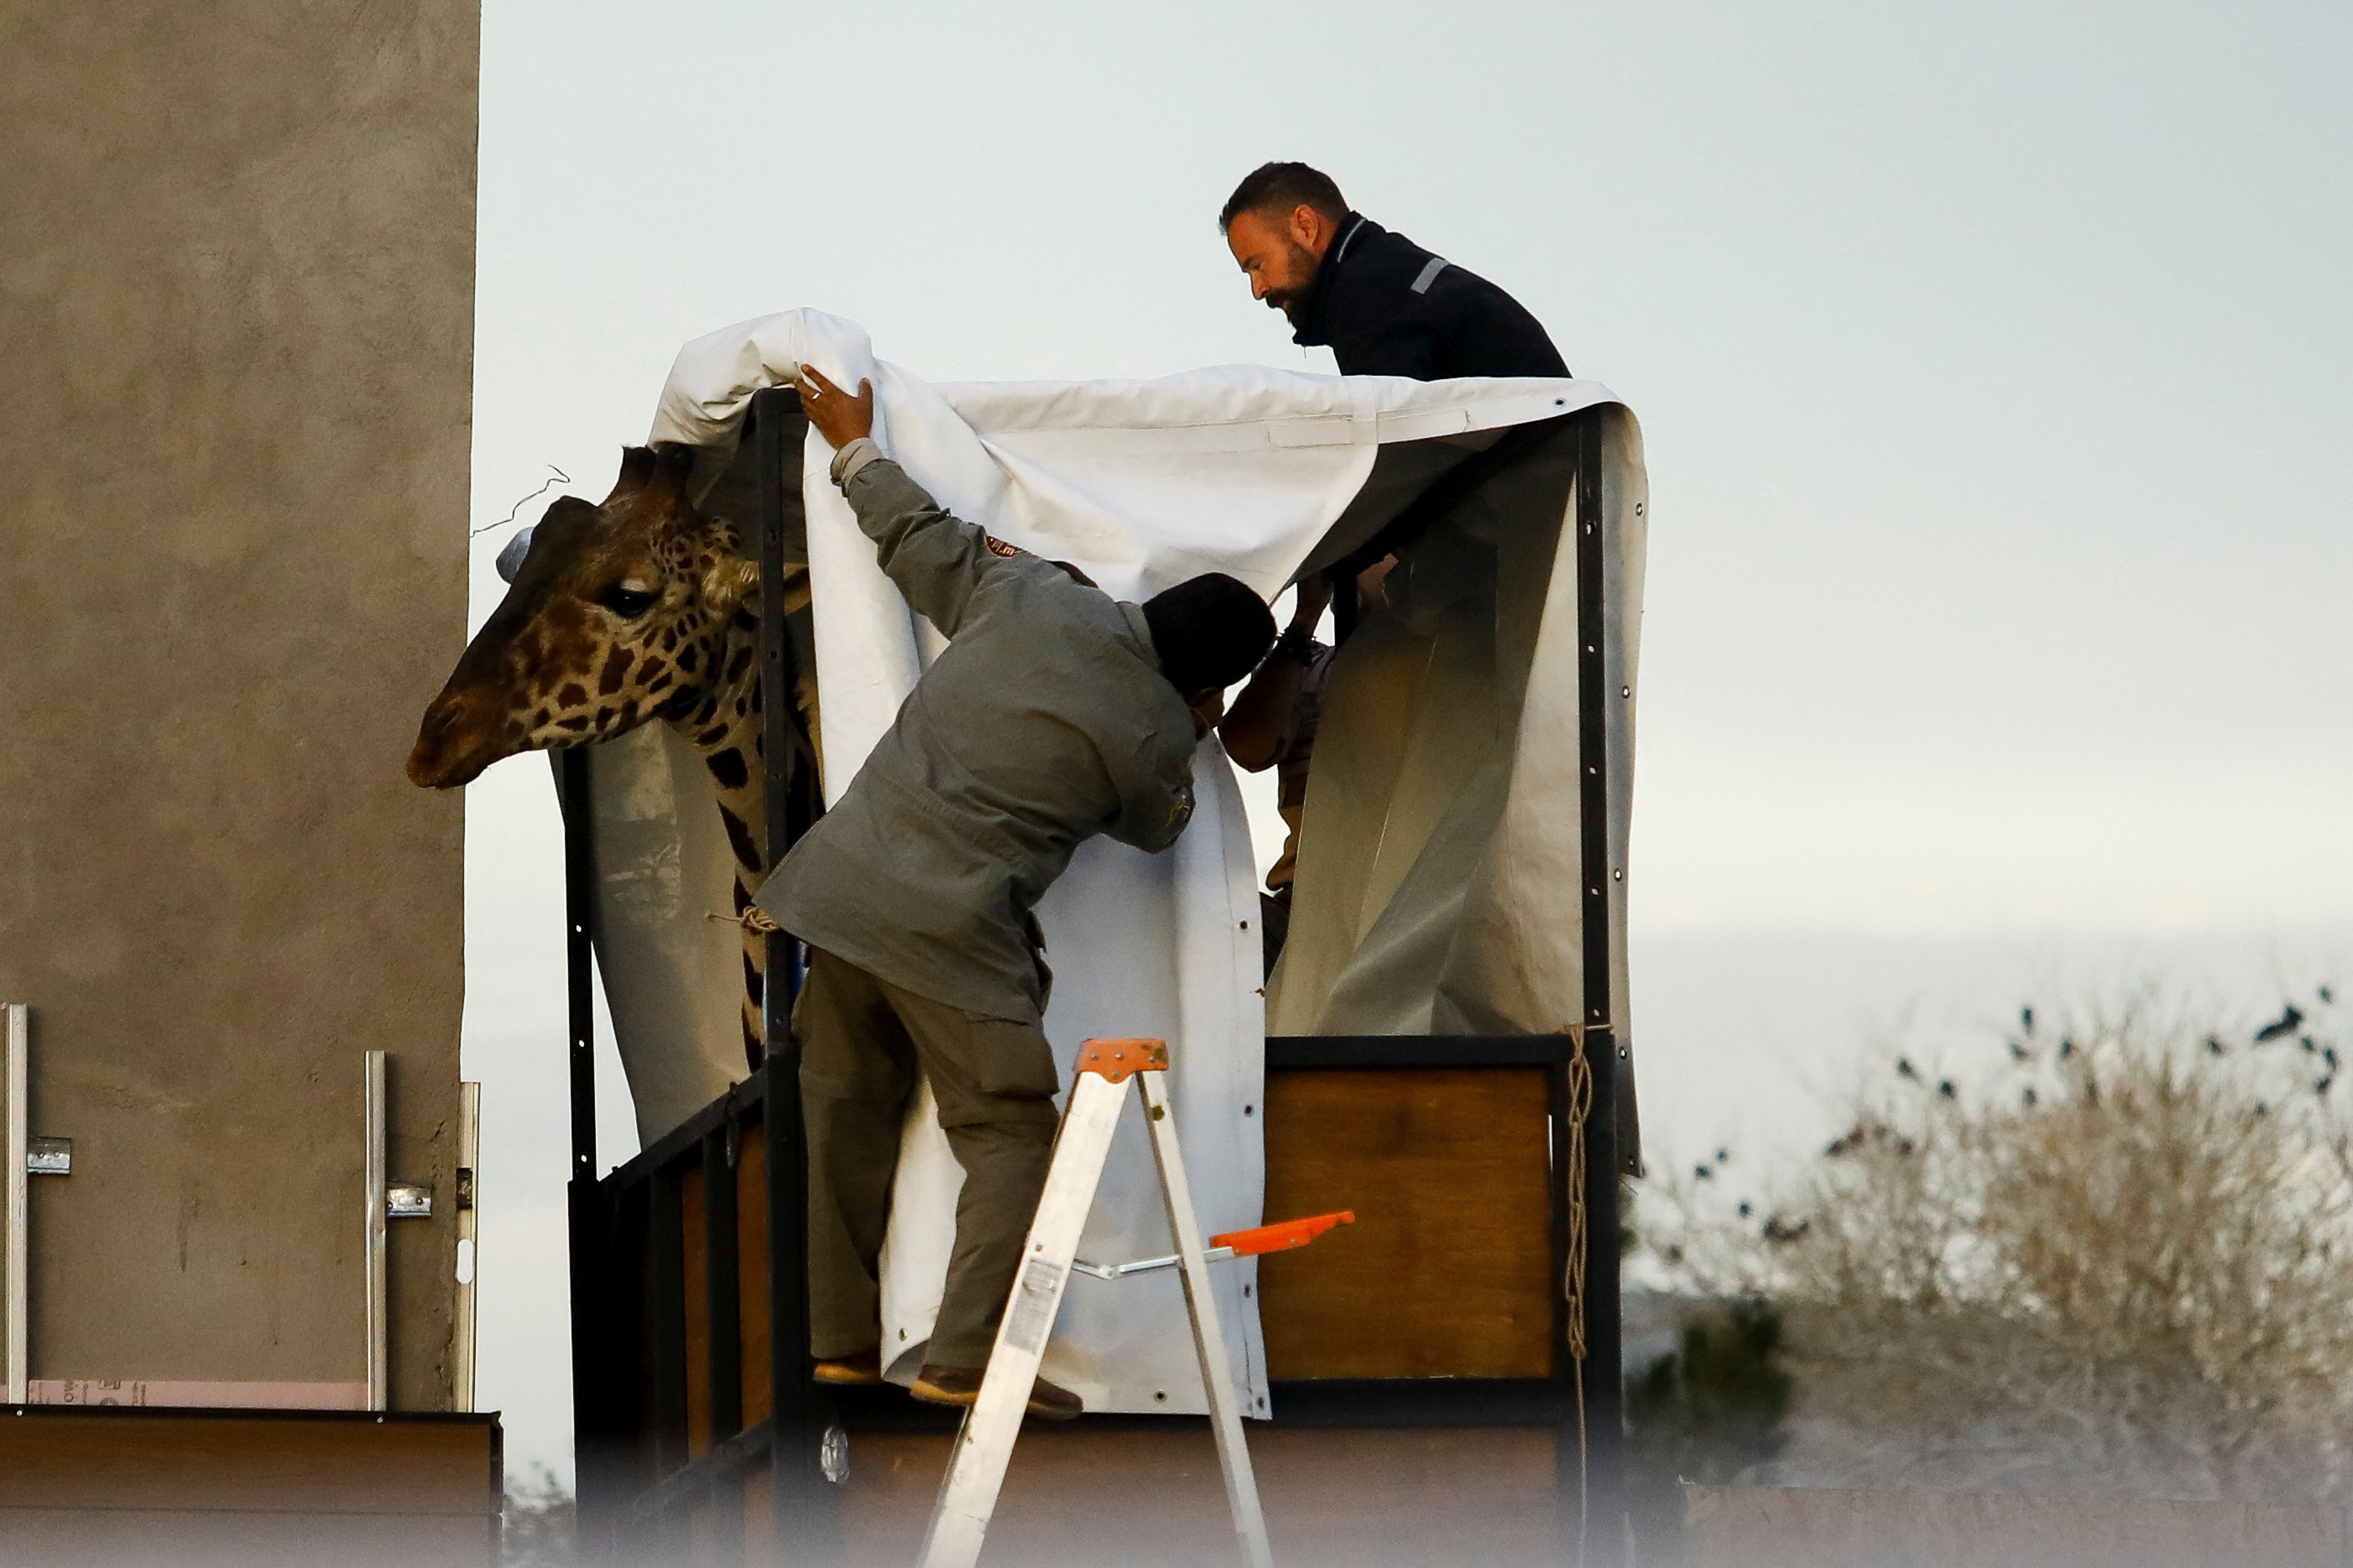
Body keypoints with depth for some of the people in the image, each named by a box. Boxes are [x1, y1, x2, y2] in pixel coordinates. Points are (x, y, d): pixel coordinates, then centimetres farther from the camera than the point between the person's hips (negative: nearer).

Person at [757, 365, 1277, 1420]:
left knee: (848, 1119, 15)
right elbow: (1154, 826, 16)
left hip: (841, 885, 6)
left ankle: (841, 1341, 21)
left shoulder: (1033, 600, 2)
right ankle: (966, 1360, -8)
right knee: (1010, 1136, 2)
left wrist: (854, 445, 32)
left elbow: (922, 539, 16)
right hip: (952, 934, -6)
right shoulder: (1156, 738, -6)